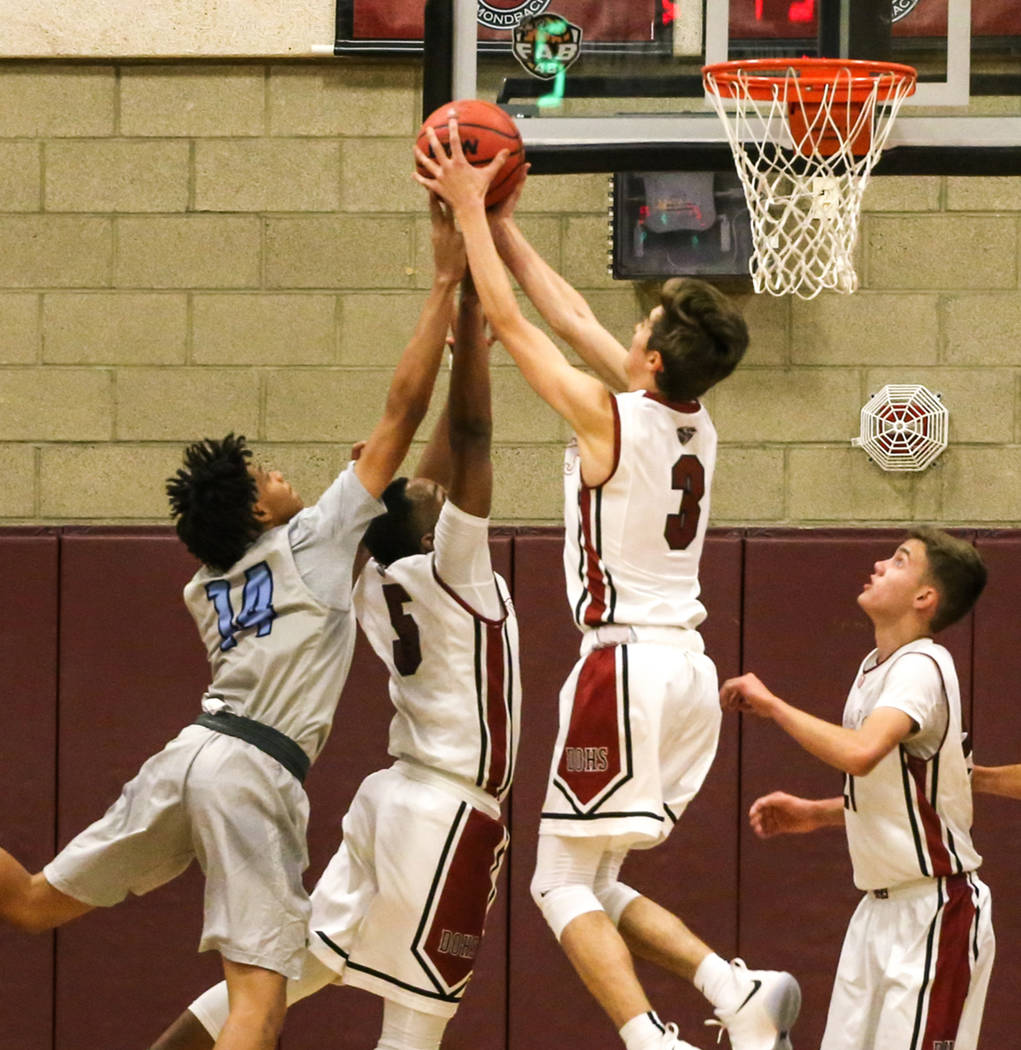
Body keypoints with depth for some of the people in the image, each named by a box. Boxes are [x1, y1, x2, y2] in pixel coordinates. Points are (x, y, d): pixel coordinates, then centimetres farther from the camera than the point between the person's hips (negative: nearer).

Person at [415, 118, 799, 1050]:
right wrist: (502, 228, 24)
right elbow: (575, 321, 19)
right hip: (688, 666, 8)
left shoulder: (612, 418, -11)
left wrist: (470, 213, 6)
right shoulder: (699, 429, 9)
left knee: (563, 883, -2)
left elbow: (511, 321, -4)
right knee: (594, 882, 15)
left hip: (627, 664, -8)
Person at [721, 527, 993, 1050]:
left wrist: (771, 704, -25)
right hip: (880, 908, 9)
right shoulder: (875, 666, 12)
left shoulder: (922, 667, -17)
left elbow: (860, 753, -36)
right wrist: (815, 814, 9)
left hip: (935, 911, -9)